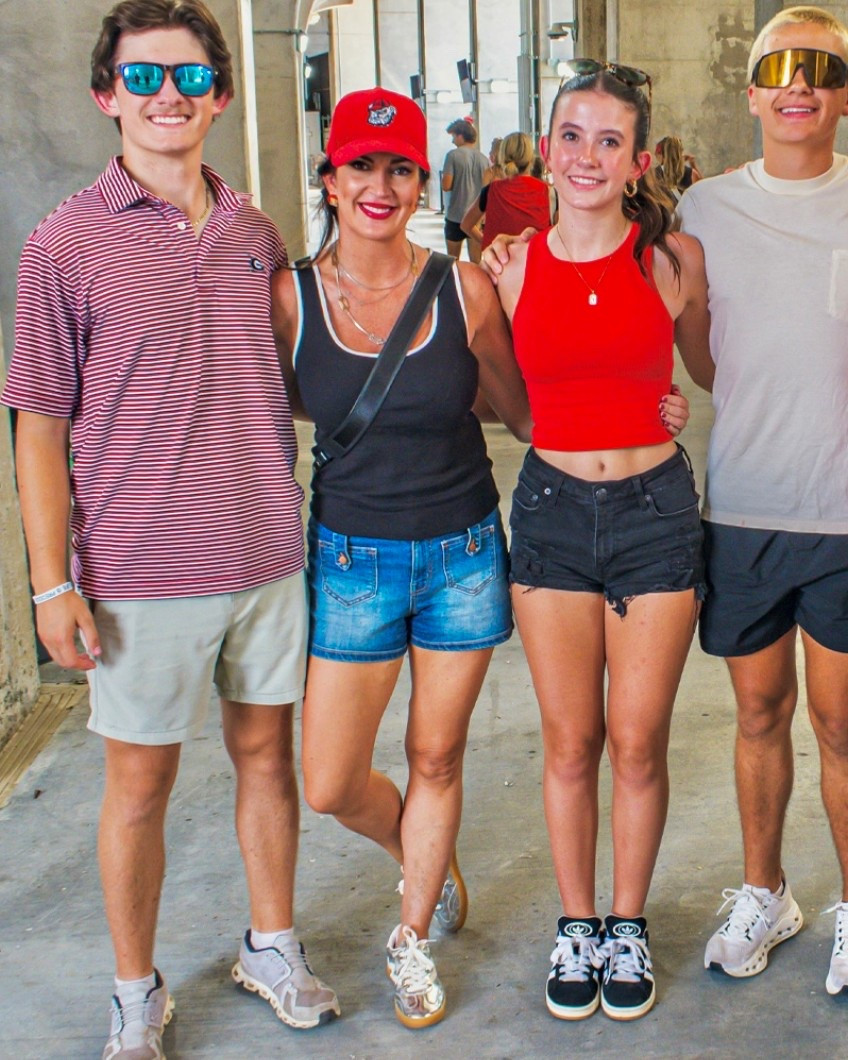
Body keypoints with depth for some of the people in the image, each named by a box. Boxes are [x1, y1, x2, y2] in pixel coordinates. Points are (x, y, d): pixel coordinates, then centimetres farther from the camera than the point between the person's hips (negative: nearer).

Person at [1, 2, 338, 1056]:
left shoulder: (256, 234, 6)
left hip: (268, 554, 4)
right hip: (141, 571, -4)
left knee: (265, 750, 15)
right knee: (139, 780, 8)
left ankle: (271, 944, 37)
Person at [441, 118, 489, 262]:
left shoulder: (453, 155, -9)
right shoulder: (483, 158, 5)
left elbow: (446, 186, -13)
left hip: (455, 215, -3)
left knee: (452, 260, 11)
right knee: (476, 261, 4)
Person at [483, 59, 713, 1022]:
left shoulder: (673, 258, -2)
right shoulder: (514, 267, 0)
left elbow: (712, 369, 12)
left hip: (655, 508, -1)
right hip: (552, 508, 1)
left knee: (638, 743, 7)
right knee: (569, 743, 9)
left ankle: (628, 924, 28)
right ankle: (575, 925, 28)